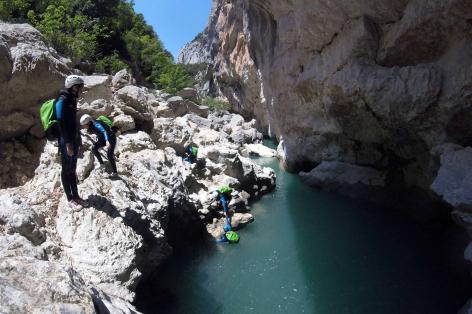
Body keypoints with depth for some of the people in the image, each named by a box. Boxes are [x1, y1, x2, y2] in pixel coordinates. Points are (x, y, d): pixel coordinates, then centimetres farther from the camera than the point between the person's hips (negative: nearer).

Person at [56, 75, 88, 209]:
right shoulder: (62, 100, -15)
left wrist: (78, 139, 17)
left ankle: (76, 196, 22)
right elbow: (61, 123, -19)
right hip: (66, 141, -8)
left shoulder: (72, 100, 10)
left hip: (74, 139, 8)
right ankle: (70, 199, 12)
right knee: (66, 170, 3)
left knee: (73, 169, 13)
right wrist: (67, 143, -21)